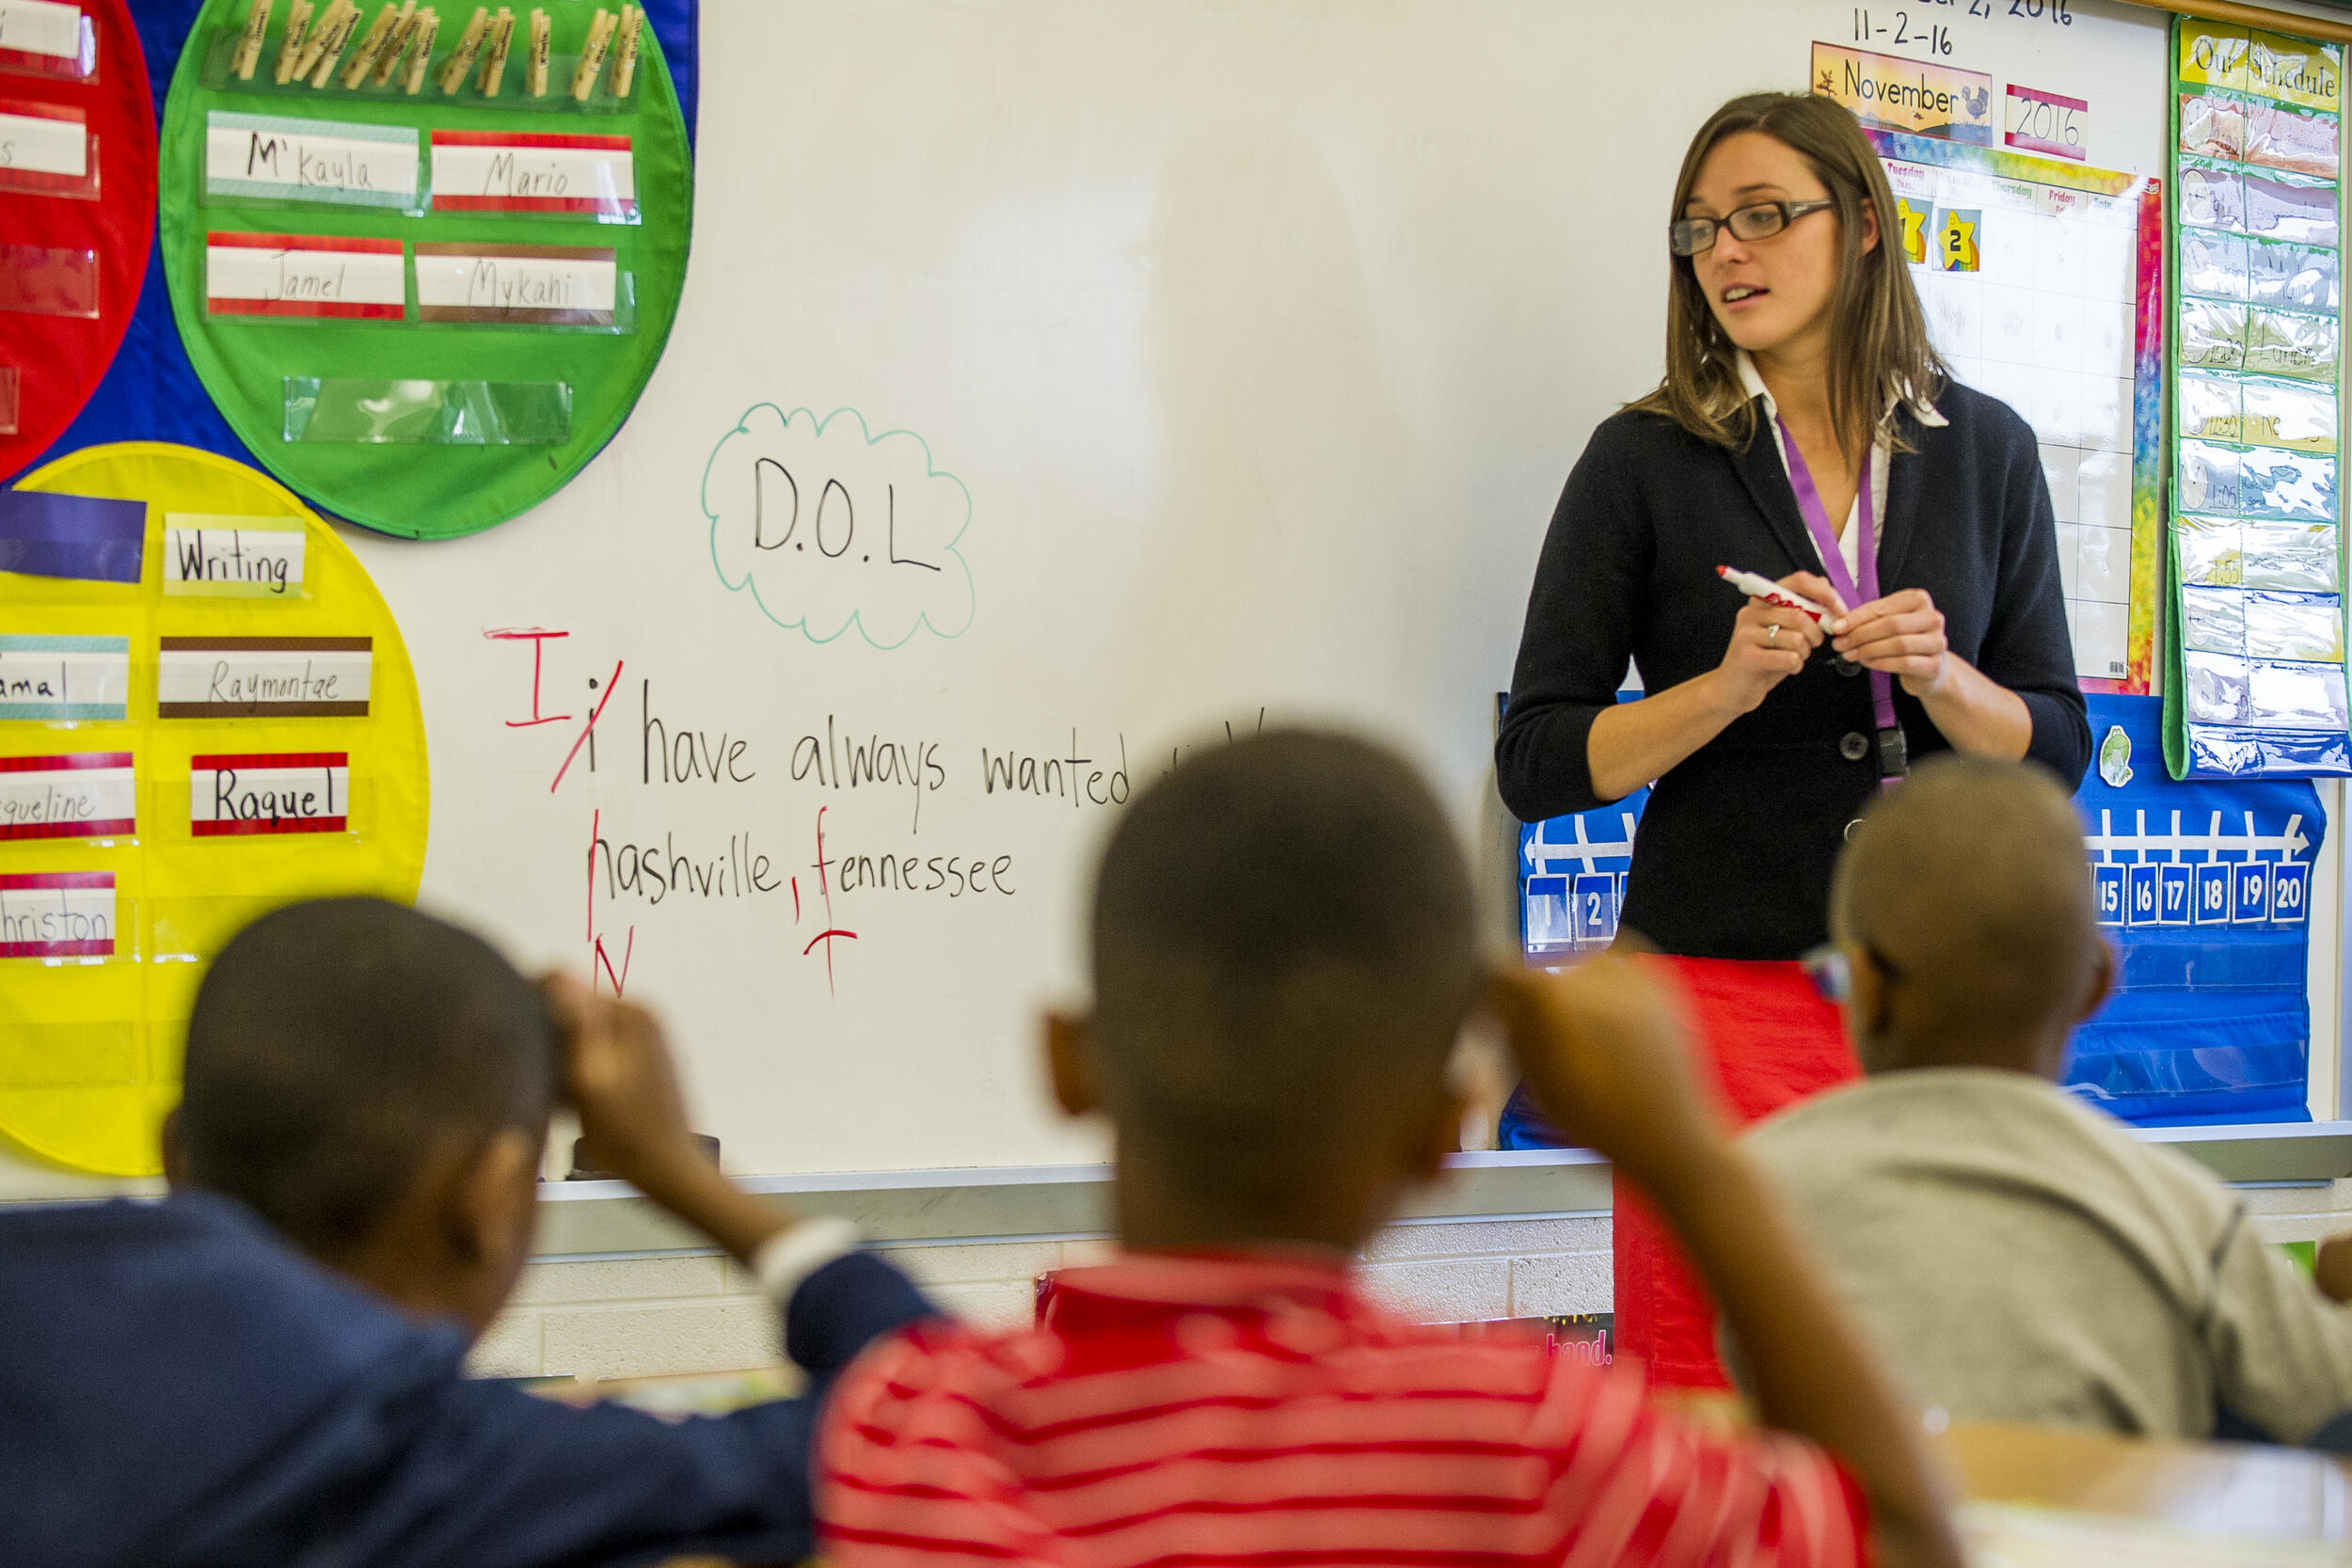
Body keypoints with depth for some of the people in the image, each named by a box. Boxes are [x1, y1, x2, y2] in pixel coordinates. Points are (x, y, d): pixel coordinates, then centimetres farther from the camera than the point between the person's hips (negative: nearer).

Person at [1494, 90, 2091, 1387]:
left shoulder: (1984, 452, 9)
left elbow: (2054, 748, 9)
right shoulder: (1647, 461, 1)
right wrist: (1729, 685, -15)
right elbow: (1536, 765, -2)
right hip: (1719, 984, -2)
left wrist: (1937, 674, -10)